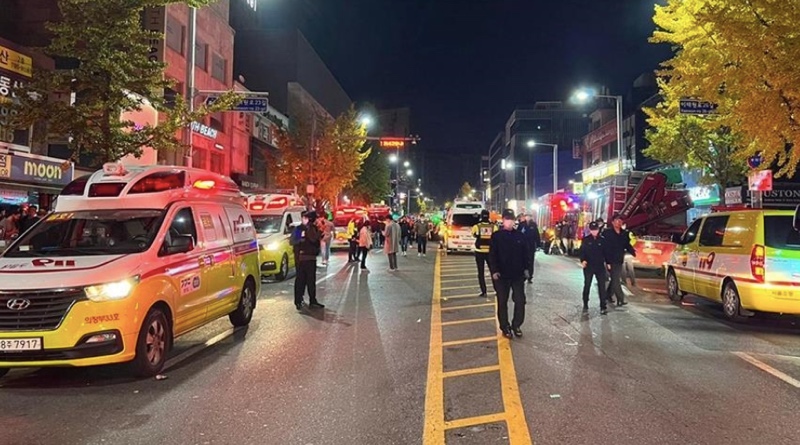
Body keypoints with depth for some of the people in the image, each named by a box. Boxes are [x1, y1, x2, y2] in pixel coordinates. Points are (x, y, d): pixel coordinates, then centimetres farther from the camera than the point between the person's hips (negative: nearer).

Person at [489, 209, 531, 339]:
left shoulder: (520, 235, 5)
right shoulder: (496, 236, -4)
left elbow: (526, 253, 10)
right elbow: (492, 255, -6)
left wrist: (526, 269, 4)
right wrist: (494, 271, -14)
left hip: (518, 274, 3)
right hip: (502, 275, -2)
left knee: (520, 301, 4)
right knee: (502, 302, 6)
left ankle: (516, 325, 19)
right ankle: (505, 327, 18)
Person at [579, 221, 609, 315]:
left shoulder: (602, 240, 5)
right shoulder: (586, 240, -1)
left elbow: (605, 252, 11)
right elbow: (581, 251, -4)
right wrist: (583, 260, -19)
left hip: (600, 267, 1)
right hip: (588, 267, -1)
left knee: (602, 286, -2)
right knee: (587, 286, 7)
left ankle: (603, 306, 1)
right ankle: (585, 305, 19)